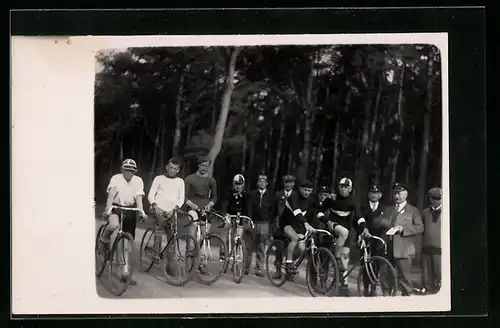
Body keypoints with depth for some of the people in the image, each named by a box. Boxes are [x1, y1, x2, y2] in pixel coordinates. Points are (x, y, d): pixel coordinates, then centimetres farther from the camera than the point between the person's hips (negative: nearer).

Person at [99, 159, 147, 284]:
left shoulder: (138, 181, -3)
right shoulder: (116, 178, -10)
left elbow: (139, 198, -10)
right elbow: (111, 194, -22)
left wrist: (141, 211, -27)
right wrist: (107, 209, -37)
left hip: (130, 211, 3)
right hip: (116, 208, -3)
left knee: (127, 244, 0)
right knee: (114, 224, -39)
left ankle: (125, 272, 7)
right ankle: (104, 240, -4)